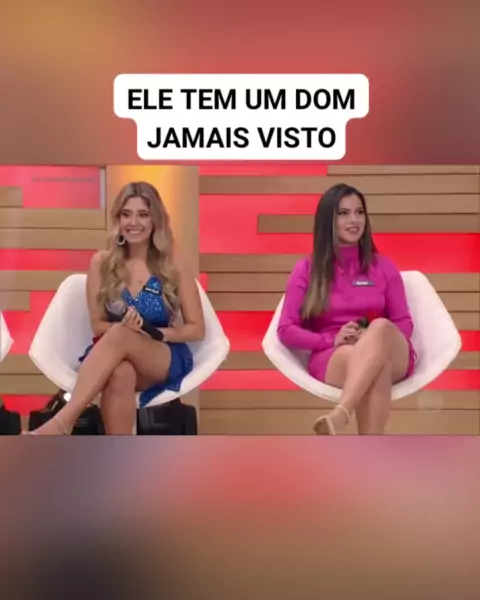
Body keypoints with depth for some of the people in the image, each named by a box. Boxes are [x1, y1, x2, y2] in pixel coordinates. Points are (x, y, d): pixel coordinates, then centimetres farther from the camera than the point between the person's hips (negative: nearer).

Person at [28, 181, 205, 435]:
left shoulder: (173, 264, 1)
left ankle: (61, 422, -44)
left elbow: (196, 329, 2)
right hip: (115, 358, 1)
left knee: (120, 337, -36)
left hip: (166, 360, -1)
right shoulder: (102, 262, 5)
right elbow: (97, 326, 7)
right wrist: (122, 325, -17)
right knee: (120, 373, -39)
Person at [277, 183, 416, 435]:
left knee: (381, 326, -39)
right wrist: (332, 340, -14)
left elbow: (405, 323, 12)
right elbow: (286, 330, 4)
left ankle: (338, 416, -58)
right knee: (377, 366, -40)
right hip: (332, 358, -1)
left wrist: (373, 337, -11)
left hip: (392, 357, 1)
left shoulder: (383, 266, 15)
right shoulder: (306, 269, 10)